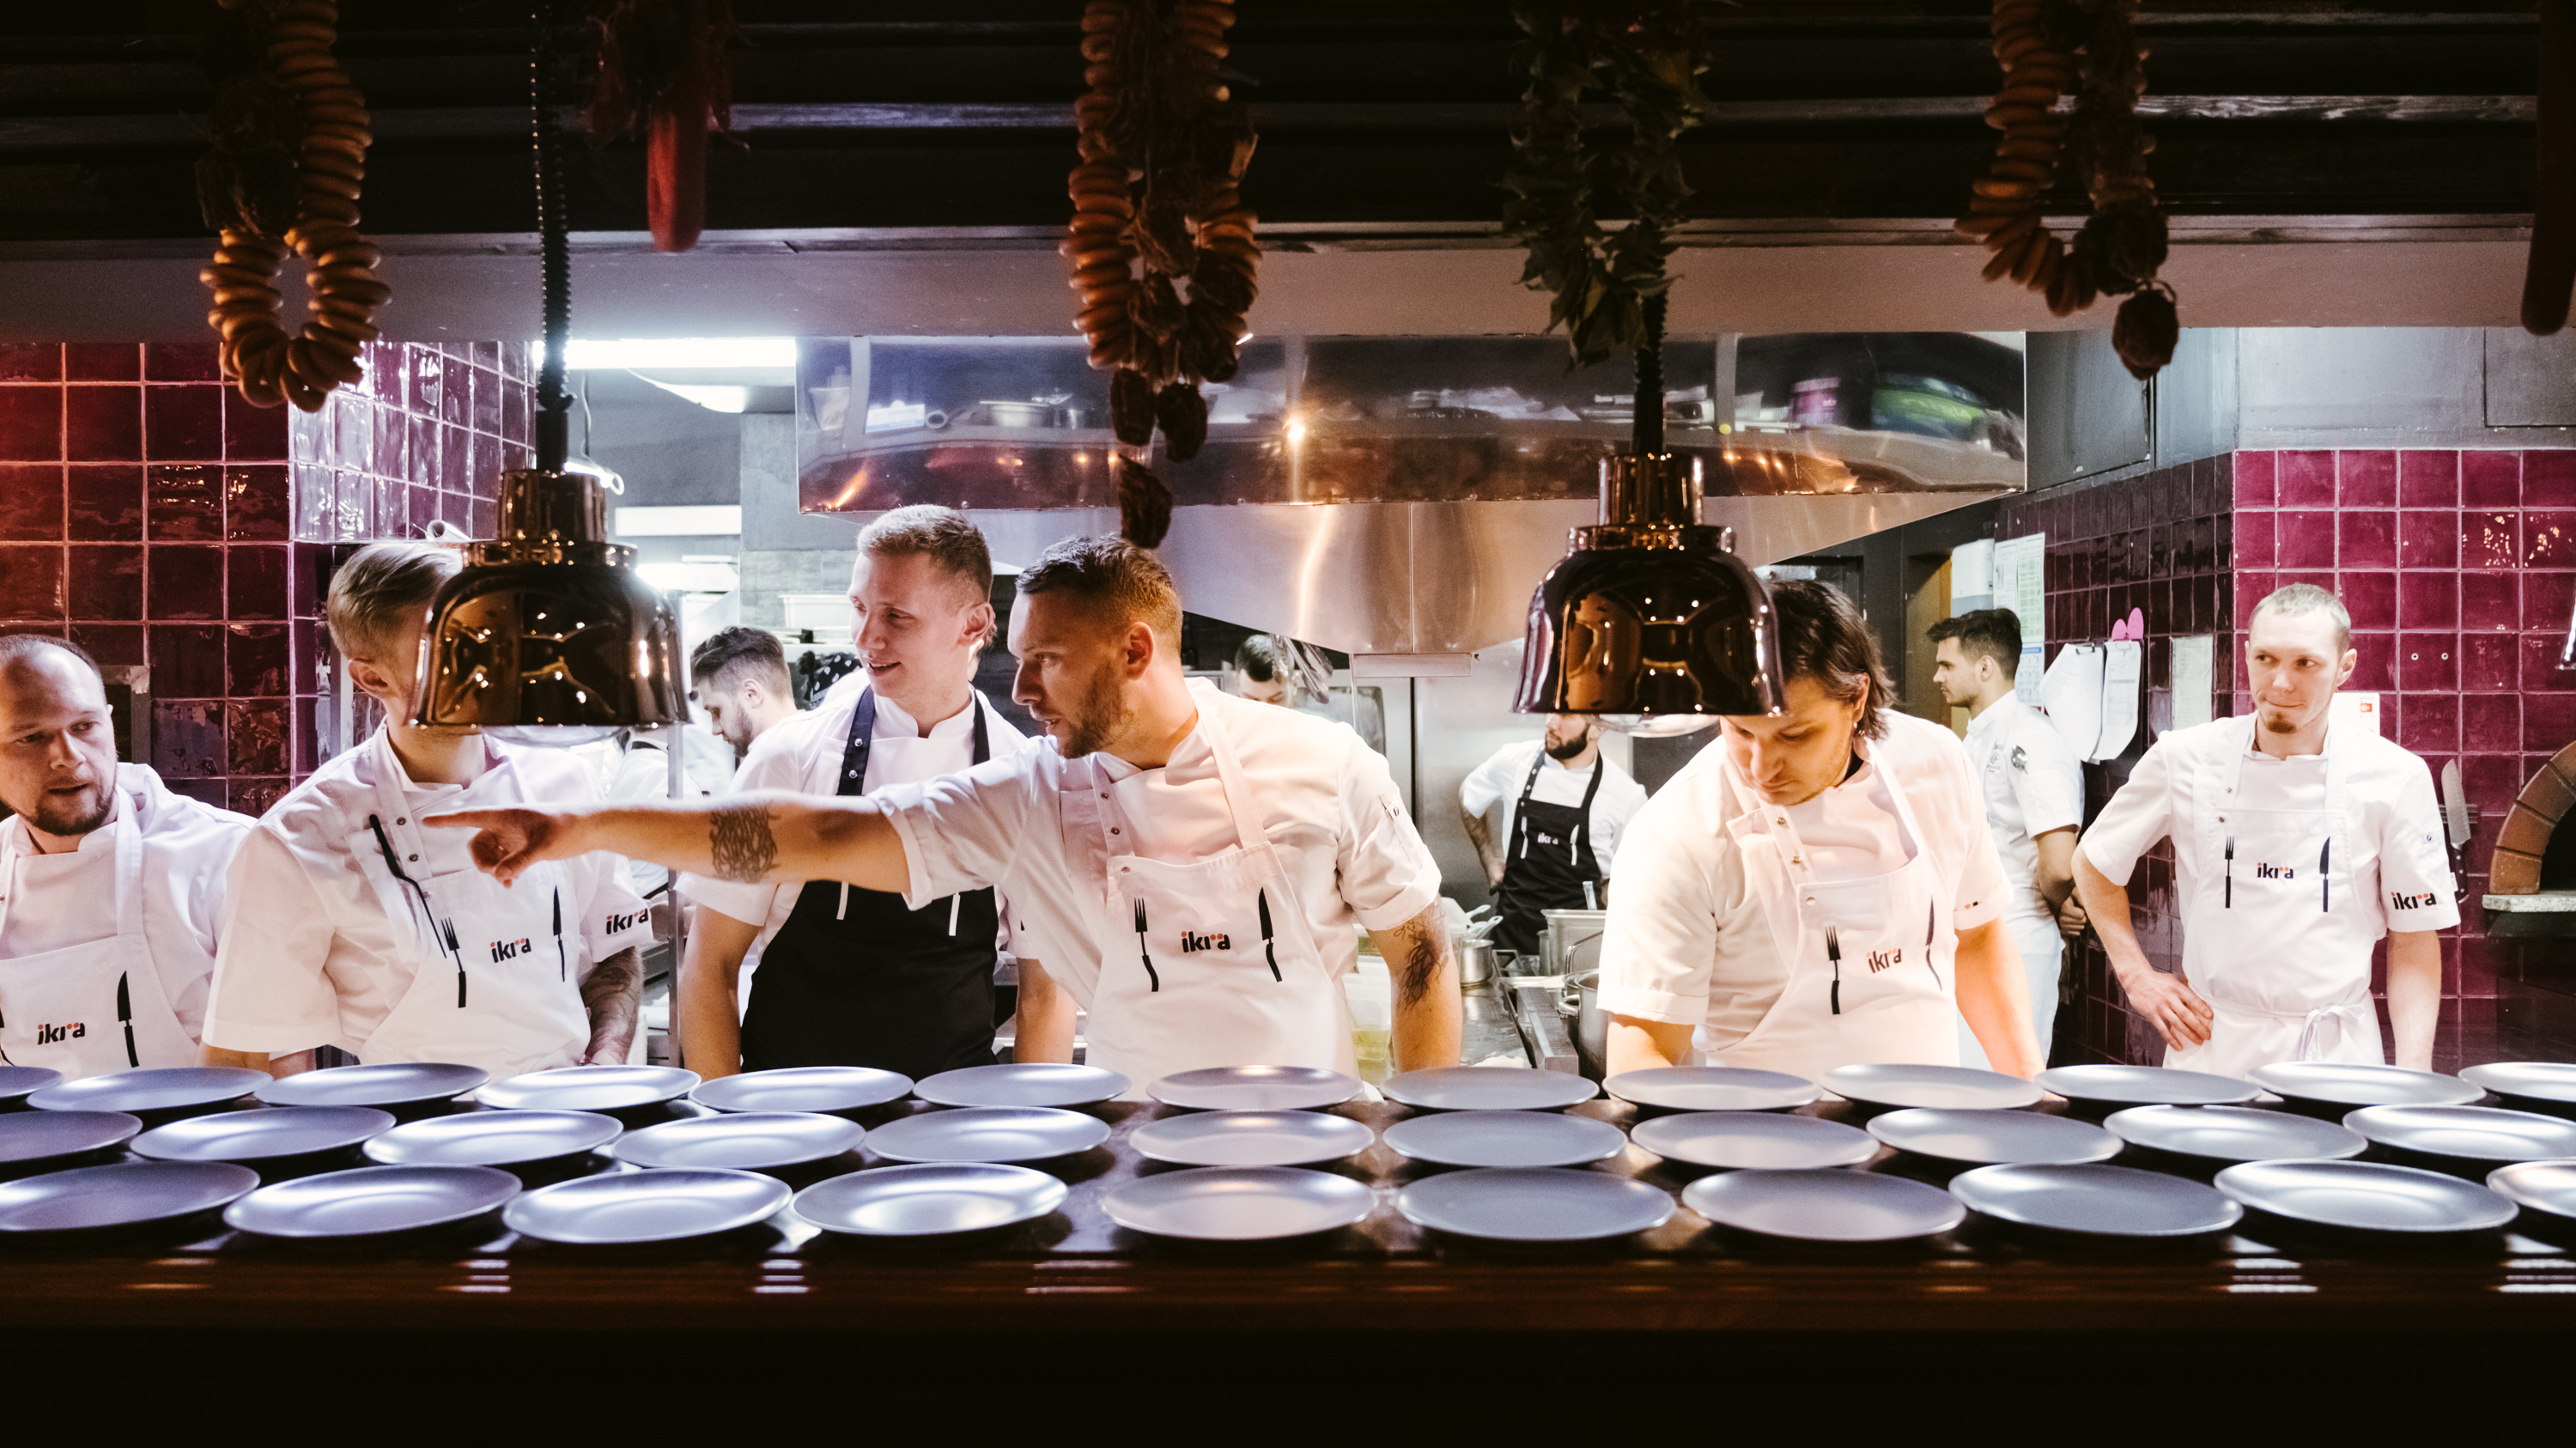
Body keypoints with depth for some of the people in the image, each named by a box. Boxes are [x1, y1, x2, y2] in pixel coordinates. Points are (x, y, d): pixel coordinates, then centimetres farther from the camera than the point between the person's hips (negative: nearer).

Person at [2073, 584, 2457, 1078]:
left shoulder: (2396, 778, -3)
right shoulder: (2184, 760, -3)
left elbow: (2414, 939, 2)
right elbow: (2094, 862, 11)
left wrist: (2412, 1075, -7)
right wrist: (2137, 976, 4)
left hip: (2337, 1055, 0)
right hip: (2210, 1045, 0)